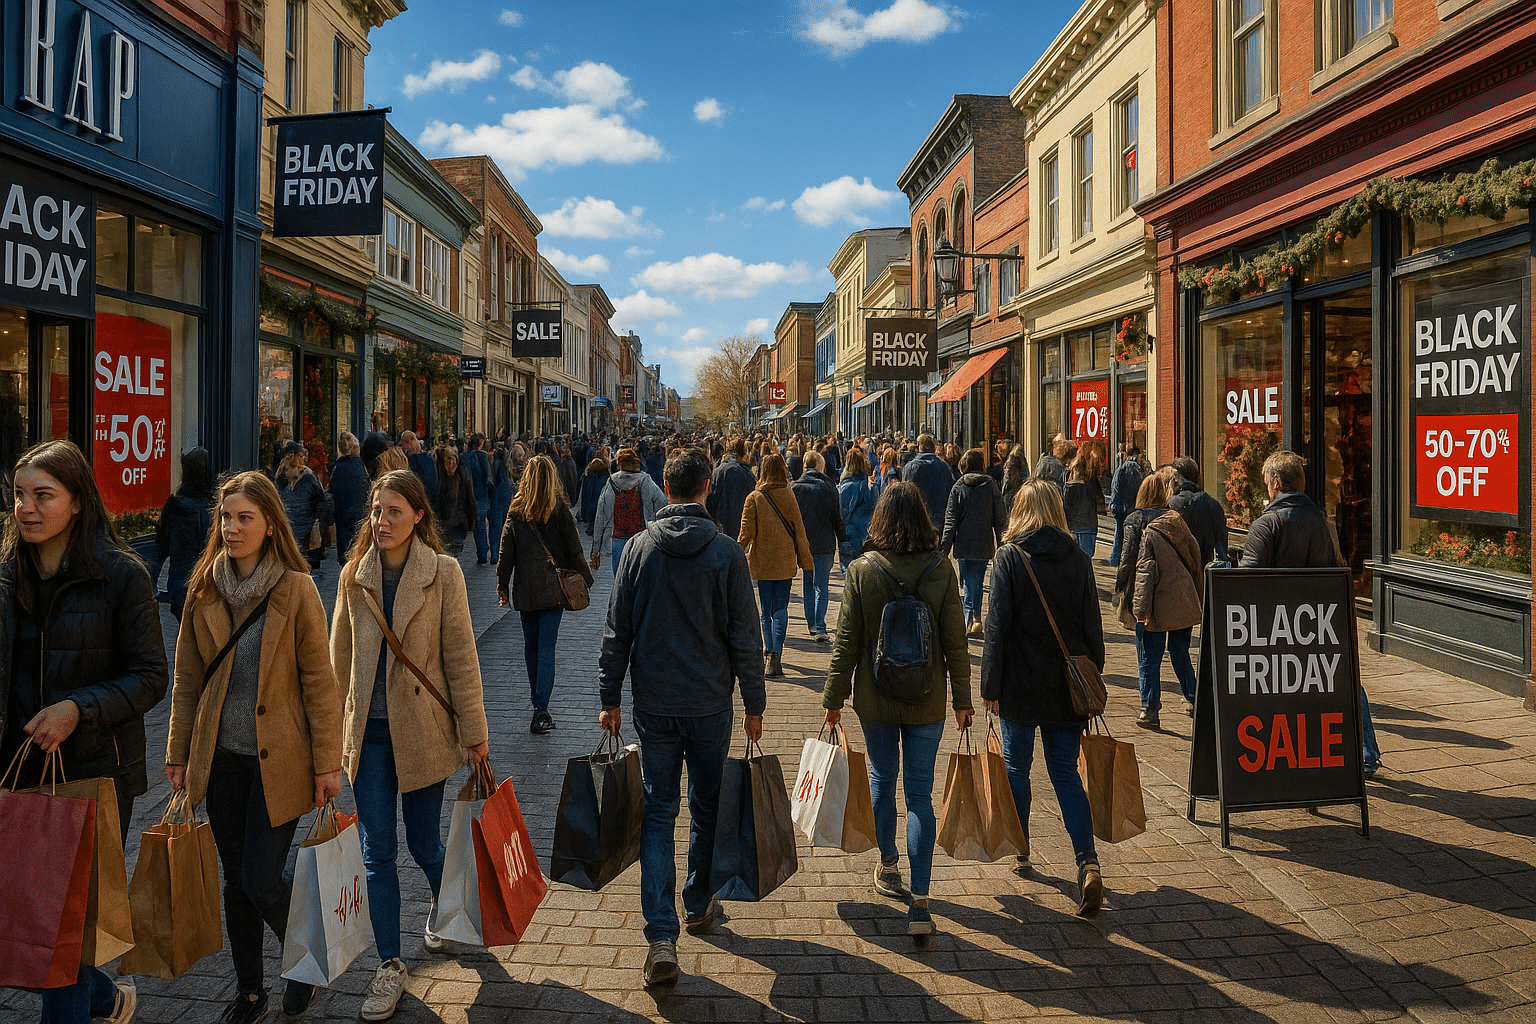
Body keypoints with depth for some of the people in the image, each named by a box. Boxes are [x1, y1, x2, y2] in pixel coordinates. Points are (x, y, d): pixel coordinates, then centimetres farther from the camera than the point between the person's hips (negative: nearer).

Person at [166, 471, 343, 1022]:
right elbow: (187, 680, 9)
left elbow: (319, 682, -8)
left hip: (278, 759, -4)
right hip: (221, 759, 4)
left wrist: (327, 762, -9)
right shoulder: (203, 589, 2)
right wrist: (178, 754, 8)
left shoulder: (296, 589, -10)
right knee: (236, 879, 13)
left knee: (261, 881, -3)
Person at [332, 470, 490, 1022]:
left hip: (421, 728, -2)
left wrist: (474, 733, -4)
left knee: (424, 843, 10)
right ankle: (390, 965, 16)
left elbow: (460, 656, -5)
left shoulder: (442, 572, -7)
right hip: (369, 731, 3)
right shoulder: (355, 575, 3)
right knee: (377, 852, 3)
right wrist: (329, 727, 11)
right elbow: (340, 656, 10)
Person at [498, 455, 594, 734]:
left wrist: (502, 586, 9)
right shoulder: (560, 509, -6)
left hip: (525, 589, 2)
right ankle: (541, 711, -10)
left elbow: (506, 551, 2)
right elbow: (573, 550, -3)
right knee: (546, 648, -3)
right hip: (552, 588, -2)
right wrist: (584, 580, 8)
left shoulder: (516, 510, -1)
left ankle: (538, 704, 26)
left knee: (531, 646, 16)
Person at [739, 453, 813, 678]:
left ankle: (769, 652, 21)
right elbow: (799, 531, 0)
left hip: (762, 562, 0)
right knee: (780, 609, 2)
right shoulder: (789, 497, -4)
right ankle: (775, 654, -13)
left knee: (766, 610, 12)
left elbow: (746, 532, -6)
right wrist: (806, 560, 9)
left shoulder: (754, 498, -6)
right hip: (785, 562, 0)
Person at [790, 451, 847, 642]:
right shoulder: (827, 487, -6)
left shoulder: (794, 488, 1)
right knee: (821, 587, -2)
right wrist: (843, 542, 6)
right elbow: (837, 517, -2)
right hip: (824, 545, -3)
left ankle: (812, 626, 18)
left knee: (808, 586, 15)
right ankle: (820, 628, -11)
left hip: (803, 545, 3)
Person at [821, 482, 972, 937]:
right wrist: (962, 699, 5)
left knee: (882, 780, 20)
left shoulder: (862, 570, -10)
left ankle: (887, 866, 38)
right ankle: (919, 902, 1)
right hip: (927, 699, 0)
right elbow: (955, 640, -5)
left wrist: (833, 697, 3)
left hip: (875, 696, 0)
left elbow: (847, 640, -6)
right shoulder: (942, 569, -8)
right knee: (920, 792, 4)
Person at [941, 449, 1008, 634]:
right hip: (984, 545, 2)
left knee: (968, 584, 4)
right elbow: (1000, 519, 2)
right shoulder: (991, 486, 1)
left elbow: (950, 521, -5)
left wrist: (945, 547, -1)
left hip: (964, 544, -2)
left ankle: (970, 619, -8)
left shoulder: (958, 488, -4)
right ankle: (976, 619, 15)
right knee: (978, 582, 14)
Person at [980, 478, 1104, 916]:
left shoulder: (1010, 557, -9)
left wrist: (990, 686, -6)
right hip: (1068, 687, 3)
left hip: (1021, 684, -3)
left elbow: (998, 626, -11)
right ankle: (1087, 860, -8)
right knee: (1066, 773, 8)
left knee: (1016, 766, 15)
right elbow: (1093, 627, 4)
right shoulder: (1078, 558, 1)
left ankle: (1019, 852, 28)